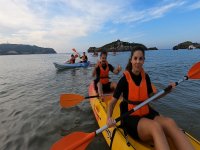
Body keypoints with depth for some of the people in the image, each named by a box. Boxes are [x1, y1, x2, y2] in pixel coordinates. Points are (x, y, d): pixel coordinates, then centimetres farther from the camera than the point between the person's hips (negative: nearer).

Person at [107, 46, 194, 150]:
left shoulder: (145, 77, 4)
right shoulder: (124, 79, -11)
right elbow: (112, 103, -6)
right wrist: (109, 118, -22)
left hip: (146, 114, 5)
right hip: (131, 118, -4)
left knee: (170, 123, -27)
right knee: (155, 127, -35)